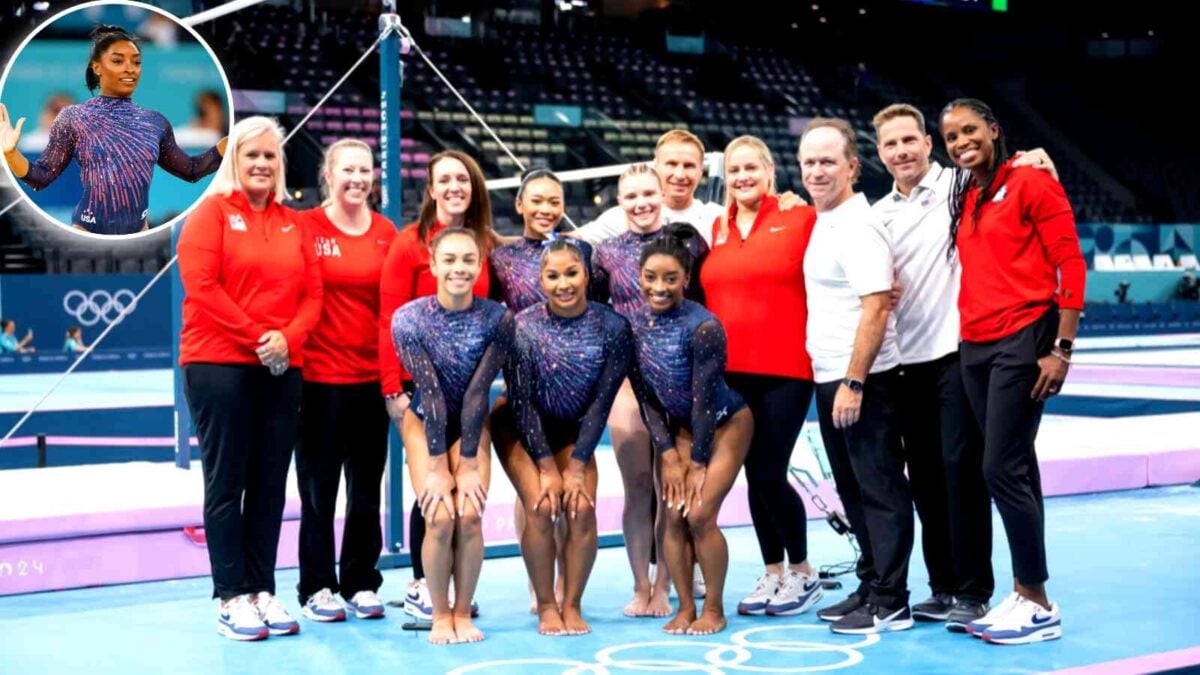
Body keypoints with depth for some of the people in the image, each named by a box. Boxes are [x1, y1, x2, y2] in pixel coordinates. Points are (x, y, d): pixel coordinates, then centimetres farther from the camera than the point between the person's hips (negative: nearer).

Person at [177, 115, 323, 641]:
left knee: (270, 485, 6)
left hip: (283, 368, 5)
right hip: (219, 365, -5)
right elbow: (201, 286, -10)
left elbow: (312, 292, 9)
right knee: (227, 483, -1)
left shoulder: (293, 223, 15)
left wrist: (288, 337, -10)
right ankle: (231, 598, 3)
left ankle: (263, 592, 12)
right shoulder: (212, 212, 1)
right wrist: (256, 336, -14)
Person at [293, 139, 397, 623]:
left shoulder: (386, 233, 6)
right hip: (320, 377, -3)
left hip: (372, 377, 3)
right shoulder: (305, 226, -4)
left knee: (367, 487, 10)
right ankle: (317, 588, 14)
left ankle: (362, 584, 21)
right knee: (318, 487, 4)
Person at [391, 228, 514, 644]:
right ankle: (440, 615, 2)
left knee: (470, 514, -16)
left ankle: (463, 612, 3)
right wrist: (438, 467, -21)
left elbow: (477, 392, -19)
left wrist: (467, 464, -18)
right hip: (424, 421, -1)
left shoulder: (497, 319, -19)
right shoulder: (409, 319, -20)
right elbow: (430, 392, -23)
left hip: (472, 423, 1)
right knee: (439, 517, -17)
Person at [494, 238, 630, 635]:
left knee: (582, 508, -17)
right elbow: (521, 403, -17)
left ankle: (572, 604, -2)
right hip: (520, 431, -2)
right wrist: (547, 467, -19)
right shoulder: (523, 327, -20)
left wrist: (576, 466, -16)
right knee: (541, 508, -20)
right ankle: (546, 606, -4)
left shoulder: (612, 327, -16)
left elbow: (601, 403, -14)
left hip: (573, 432, 2)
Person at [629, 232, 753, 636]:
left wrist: (698, 463, -17)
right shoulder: (636, 325, -10)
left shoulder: (703, 326, -27)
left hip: (725, 425, -5)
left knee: (700, 515, -13)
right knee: (672, 516, -2)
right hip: (679, 427, 5)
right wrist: (668, 455, -8)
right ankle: (685, 607, 11)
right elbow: (645, 397, -5)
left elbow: (704, 399, -22)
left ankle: (714, 610, 3)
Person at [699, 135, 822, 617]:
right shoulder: (717, 230, 11)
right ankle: (772, 573, 23)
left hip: (785, 369, -5)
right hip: (731, 372, 5)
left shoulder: (800, 219, -3)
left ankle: (802, 573, 16)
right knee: (754, 474, 10)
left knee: (771, 474, -4)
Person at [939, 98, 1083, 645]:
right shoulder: (964, 199, 14)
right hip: (974, 348, 7)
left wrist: (1062, 348, -14)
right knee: (1015, 472, 11)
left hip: (1021, 343, -7)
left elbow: (1071, 265, -10)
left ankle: (1039, 605, 2)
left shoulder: (1030, 182, -6)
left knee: (1003, 469, -9)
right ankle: (1023, 595, 18)